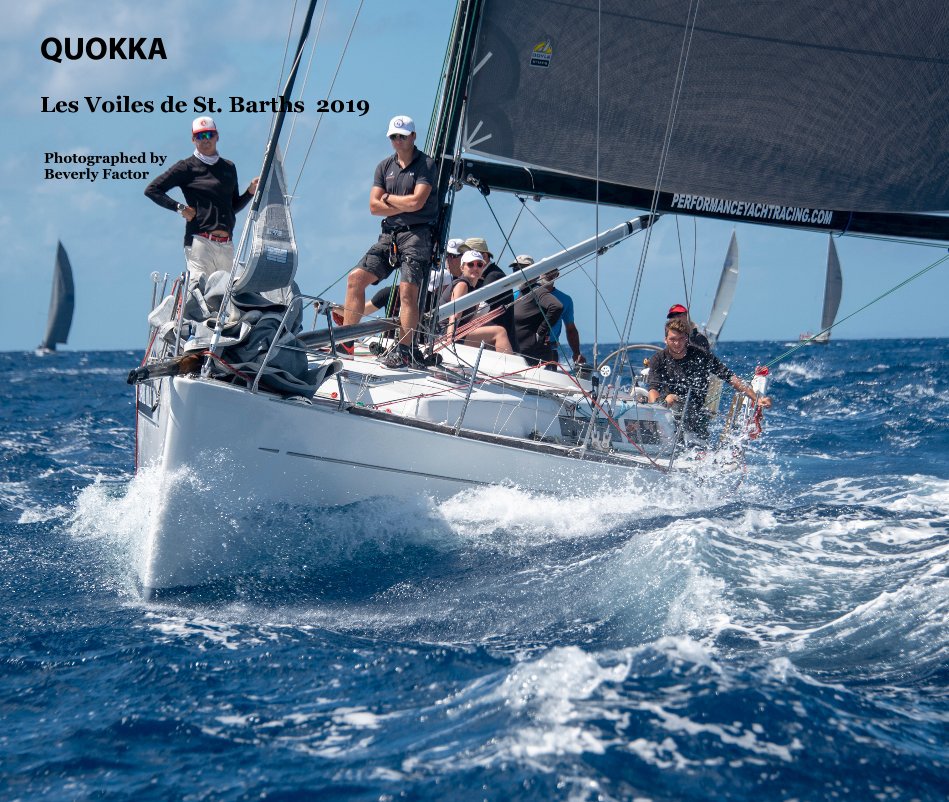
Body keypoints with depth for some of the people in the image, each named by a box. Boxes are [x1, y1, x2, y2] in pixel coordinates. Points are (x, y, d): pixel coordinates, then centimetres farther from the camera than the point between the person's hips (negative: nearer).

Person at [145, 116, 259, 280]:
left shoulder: (229, 167, 19)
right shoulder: (187, 167, 4)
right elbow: (151, 190, 2)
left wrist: (250, 191, 10)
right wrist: (180, 208, -5)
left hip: (227, 245, 6)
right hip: (199, 240, -6)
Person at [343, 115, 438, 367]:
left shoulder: (426, 165, -2)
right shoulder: (385, 166, 15)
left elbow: (417, 201, -14)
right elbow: (374, 206, 6)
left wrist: (388, 198, 0)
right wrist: (405, 206, -5)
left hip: (417, 235, -6)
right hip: (389, 235, 6)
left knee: (408, 289, -18)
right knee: (356, 277, -4)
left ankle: (404, 349, -16)